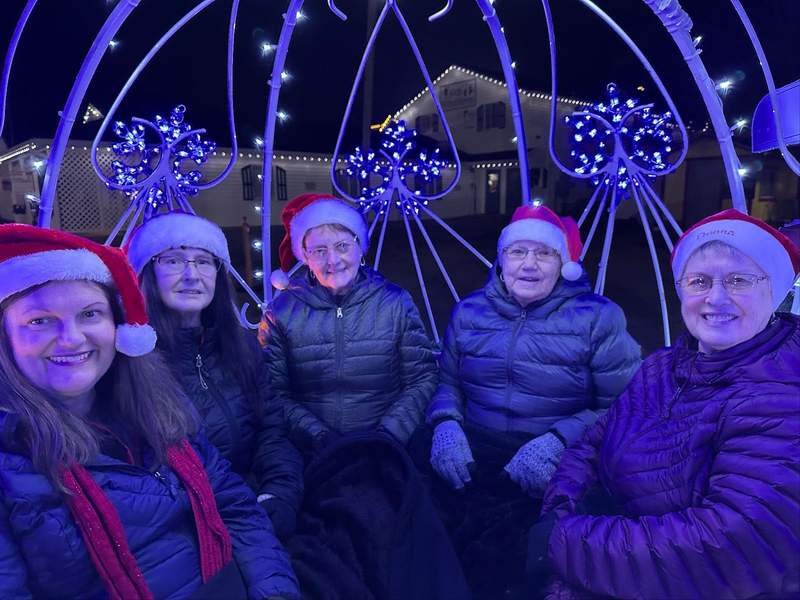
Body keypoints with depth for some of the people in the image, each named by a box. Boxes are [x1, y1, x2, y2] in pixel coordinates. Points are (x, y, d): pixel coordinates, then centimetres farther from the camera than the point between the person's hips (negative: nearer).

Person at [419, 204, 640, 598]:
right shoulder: (470, 311, 9)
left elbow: (621, 408, -3)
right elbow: (448, 381, 16)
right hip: (473, 459, 3)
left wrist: (558, 441, -17)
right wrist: (446, 423, -5)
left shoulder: (598, 318, 0)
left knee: (494, 552, -21)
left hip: (557, 470, -3)